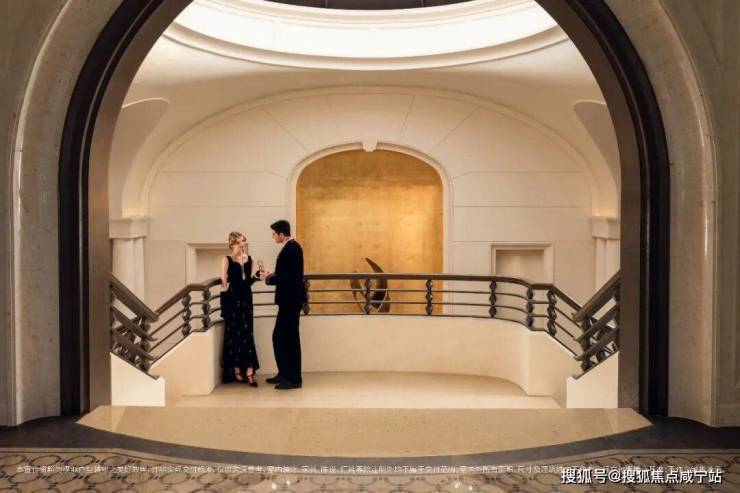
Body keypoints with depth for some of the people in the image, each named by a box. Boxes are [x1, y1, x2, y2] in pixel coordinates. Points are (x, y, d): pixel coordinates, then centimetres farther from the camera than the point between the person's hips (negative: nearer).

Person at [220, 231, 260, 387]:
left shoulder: (248, 259, 10)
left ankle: (249, 372, -1)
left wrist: (256, 277, -4)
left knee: (248, 335, 0)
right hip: (233, 300, -4)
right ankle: (236, 370, 16)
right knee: (234, 334, 4)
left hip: (246, 299, 4)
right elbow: (224, 282, -8)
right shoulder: (227, 260, -5)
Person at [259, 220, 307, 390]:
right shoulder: (293, 246, 12)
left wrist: (268, 278, -8)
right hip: (290, 299, 10)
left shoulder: (289, 250, -19)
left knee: (289, 339, -2)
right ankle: (285, 374, 25)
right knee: (280, 337, 16)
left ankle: (294, 379, 7)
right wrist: (272, 275, 10)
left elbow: (284, 278, -24)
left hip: (290, 301, -10)